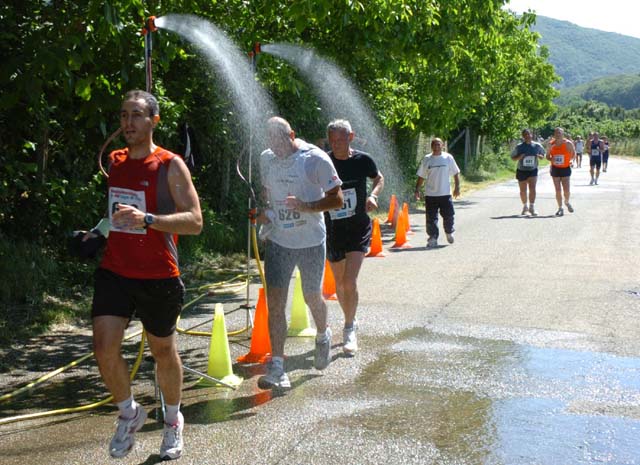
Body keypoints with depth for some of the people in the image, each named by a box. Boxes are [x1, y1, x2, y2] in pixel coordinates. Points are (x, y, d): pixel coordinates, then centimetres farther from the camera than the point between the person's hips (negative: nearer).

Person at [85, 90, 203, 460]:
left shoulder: (170, 165, -9)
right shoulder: (114, 161, 9)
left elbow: (194, 221, -17)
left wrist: (146, 219, -29)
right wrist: (99, 231, 14)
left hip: (158, 276, -4)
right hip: (115, 270, 4)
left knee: (163, 350, 11)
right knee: (105, 346, -10)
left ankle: (173, 420, 35)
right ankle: (129, 412, 17)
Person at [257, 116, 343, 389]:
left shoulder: (316, 159, -12)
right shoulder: (266, 159, 3)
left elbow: (337, 199, -10)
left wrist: (306, 207, -25)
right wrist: (264, 212, 0)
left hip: (311, 242, -3)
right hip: (278, 241, 3)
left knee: (312, 297, 13)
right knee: (275, 301, -7)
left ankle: (323, 336, 47)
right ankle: (276, 369, -5)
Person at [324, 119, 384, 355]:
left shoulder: (362, 160, -6)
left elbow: (379, 178, 14)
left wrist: (373, 195, -5)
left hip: (359, 229, -1)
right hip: (333, 230, 2)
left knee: (350, 280, -15)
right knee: (340, 283, 12)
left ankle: (349, 329, 1)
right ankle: (350, 321, 36)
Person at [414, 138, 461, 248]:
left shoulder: (448, 158, 2)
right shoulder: (426, 159, 3)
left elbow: (456, 173, 9)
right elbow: (421, 176, 9)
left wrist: (457, 187, 3)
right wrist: (417, 189, 4)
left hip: (445, 194, 0)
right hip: (430, 194, 0)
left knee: (448, 215, 5)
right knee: (431, 218, -2)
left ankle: (449, 232, 32)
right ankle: (433, 238, 6)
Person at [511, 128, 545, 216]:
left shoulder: (537, 146, -3)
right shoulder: (519, 147, -7)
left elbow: (542, 155, 11)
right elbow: (512, 157, 1)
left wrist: (539, 156, -13)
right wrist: (519, 157, -20)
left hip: (533, 170, 0)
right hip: (521, 171, 1)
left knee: (532, 188, -19)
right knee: (523, 191, 10)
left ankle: (532, 207, -17)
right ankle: (525, 206, 33)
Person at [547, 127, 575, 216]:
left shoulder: (568, 143, -7)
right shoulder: (551, 144, -1)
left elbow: (573, 154, 8)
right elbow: (547, 156, 10)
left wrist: (570, 160, -9)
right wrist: (551, 159, -11)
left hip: (565, 168, -2)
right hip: (555, 169, 2)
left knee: (566, 190, -6)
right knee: (558, 190, 2)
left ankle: (567, 202, 25)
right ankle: (560, 208, 14)